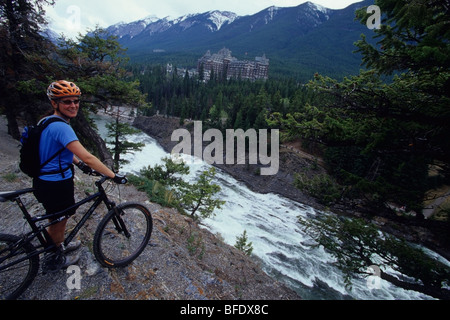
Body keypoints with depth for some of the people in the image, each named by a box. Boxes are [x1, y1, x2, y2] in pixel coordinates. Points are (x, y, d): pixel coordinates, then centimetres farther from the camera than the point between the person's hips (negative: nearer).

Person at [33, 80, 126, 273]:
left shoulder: (47, 121, 5)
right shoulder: (61, 127, -27)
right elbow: (88, 157, -34)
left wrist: (79, 163, 11)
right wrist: (114, 176, -30)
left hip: (44, 181, 9)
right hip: (56, 185, -9)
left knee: (58, 219, 29)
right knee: (59, 221, 14)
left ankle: (60, 248, 54)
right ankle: (53, 261, 38)